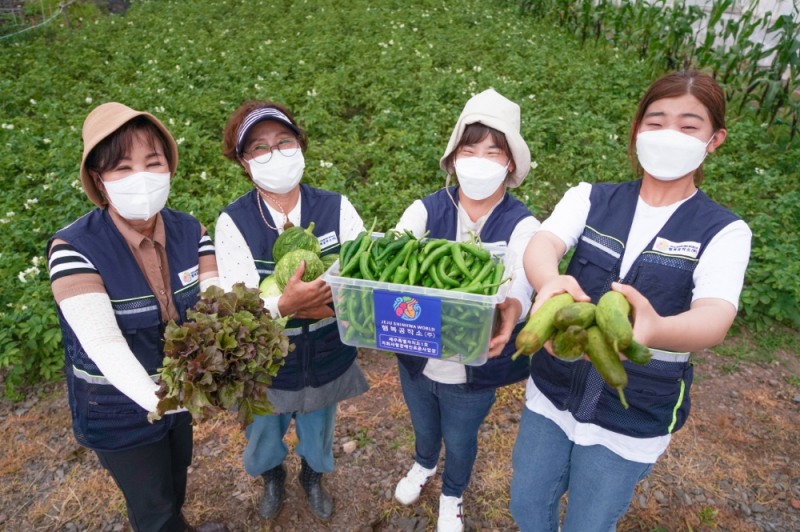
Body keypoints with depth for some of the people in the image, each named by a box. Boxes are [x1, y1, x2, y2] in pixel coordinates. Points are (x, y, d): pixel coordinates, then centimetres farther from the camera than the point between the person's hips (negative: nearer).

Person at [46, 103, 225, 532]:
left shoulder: (189, 231, -13)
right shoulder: (73, 249, -27)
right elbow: (102, 343, -35)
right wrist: (153, 397, -51)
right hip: (119, 408, -5)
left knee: (176, 477, 32)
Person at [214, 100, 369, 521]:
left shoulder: (336, 208, -14)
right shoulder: (233, 222, -18)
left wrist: (327, 302, -37)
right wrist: (283, 305, -42)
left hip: (326, 359, 1)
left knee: (318, 437, 28)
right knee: (264, 439, 27)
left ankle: (313, 478, 63)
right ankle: (273, 479, 64)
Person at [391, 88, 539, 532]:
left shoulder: (521, 225, -16)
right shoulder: (425, 210, -12)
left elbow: (520, 282, -33)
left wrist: (510, 310, -57)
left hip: (474, 369, -1)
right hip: (416, 358, 2)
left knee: (460, 441, 24)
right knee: (424, 428, 30)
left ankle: (452, 496, 58)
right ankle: (423, 465, 66)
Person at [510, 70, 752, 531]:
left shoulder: (724, 232, -9)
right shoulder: (590, 199, -5)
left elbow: (715, 319, -26)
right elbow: (540, 246, -24)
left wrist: (656, 329, -50)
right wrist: (551, 284, -48)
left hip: (634, 416, -1)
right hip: (554, 390, 2)